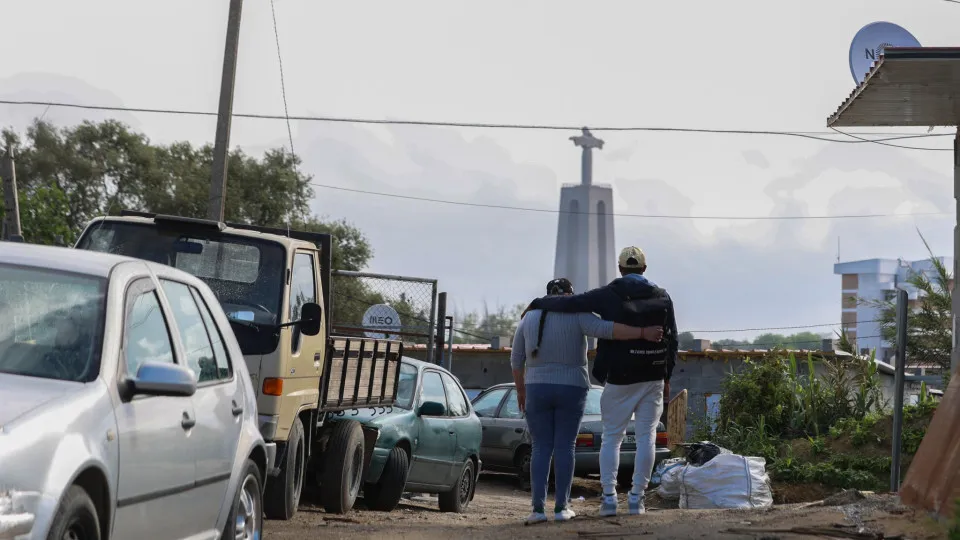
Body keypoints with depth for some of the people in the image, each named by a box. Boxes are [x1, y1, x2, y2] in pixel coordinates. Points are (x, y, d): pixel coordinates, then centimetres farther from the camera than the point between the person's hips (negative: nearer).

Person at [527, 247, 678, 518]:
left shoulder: (609, 295, -5)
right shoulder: (662, 297, 3)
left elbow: (571, 303, -13)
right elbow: (672, 340, 5)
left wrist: (538, 303, 3)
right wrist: (666, 378, 13)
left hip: (619, 379, -1)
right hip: (652, 378, 1)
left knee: (611, 437, 8)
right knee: (646, 437, 5)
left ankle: (609, 496, -1)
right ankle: (636, 497, 2)